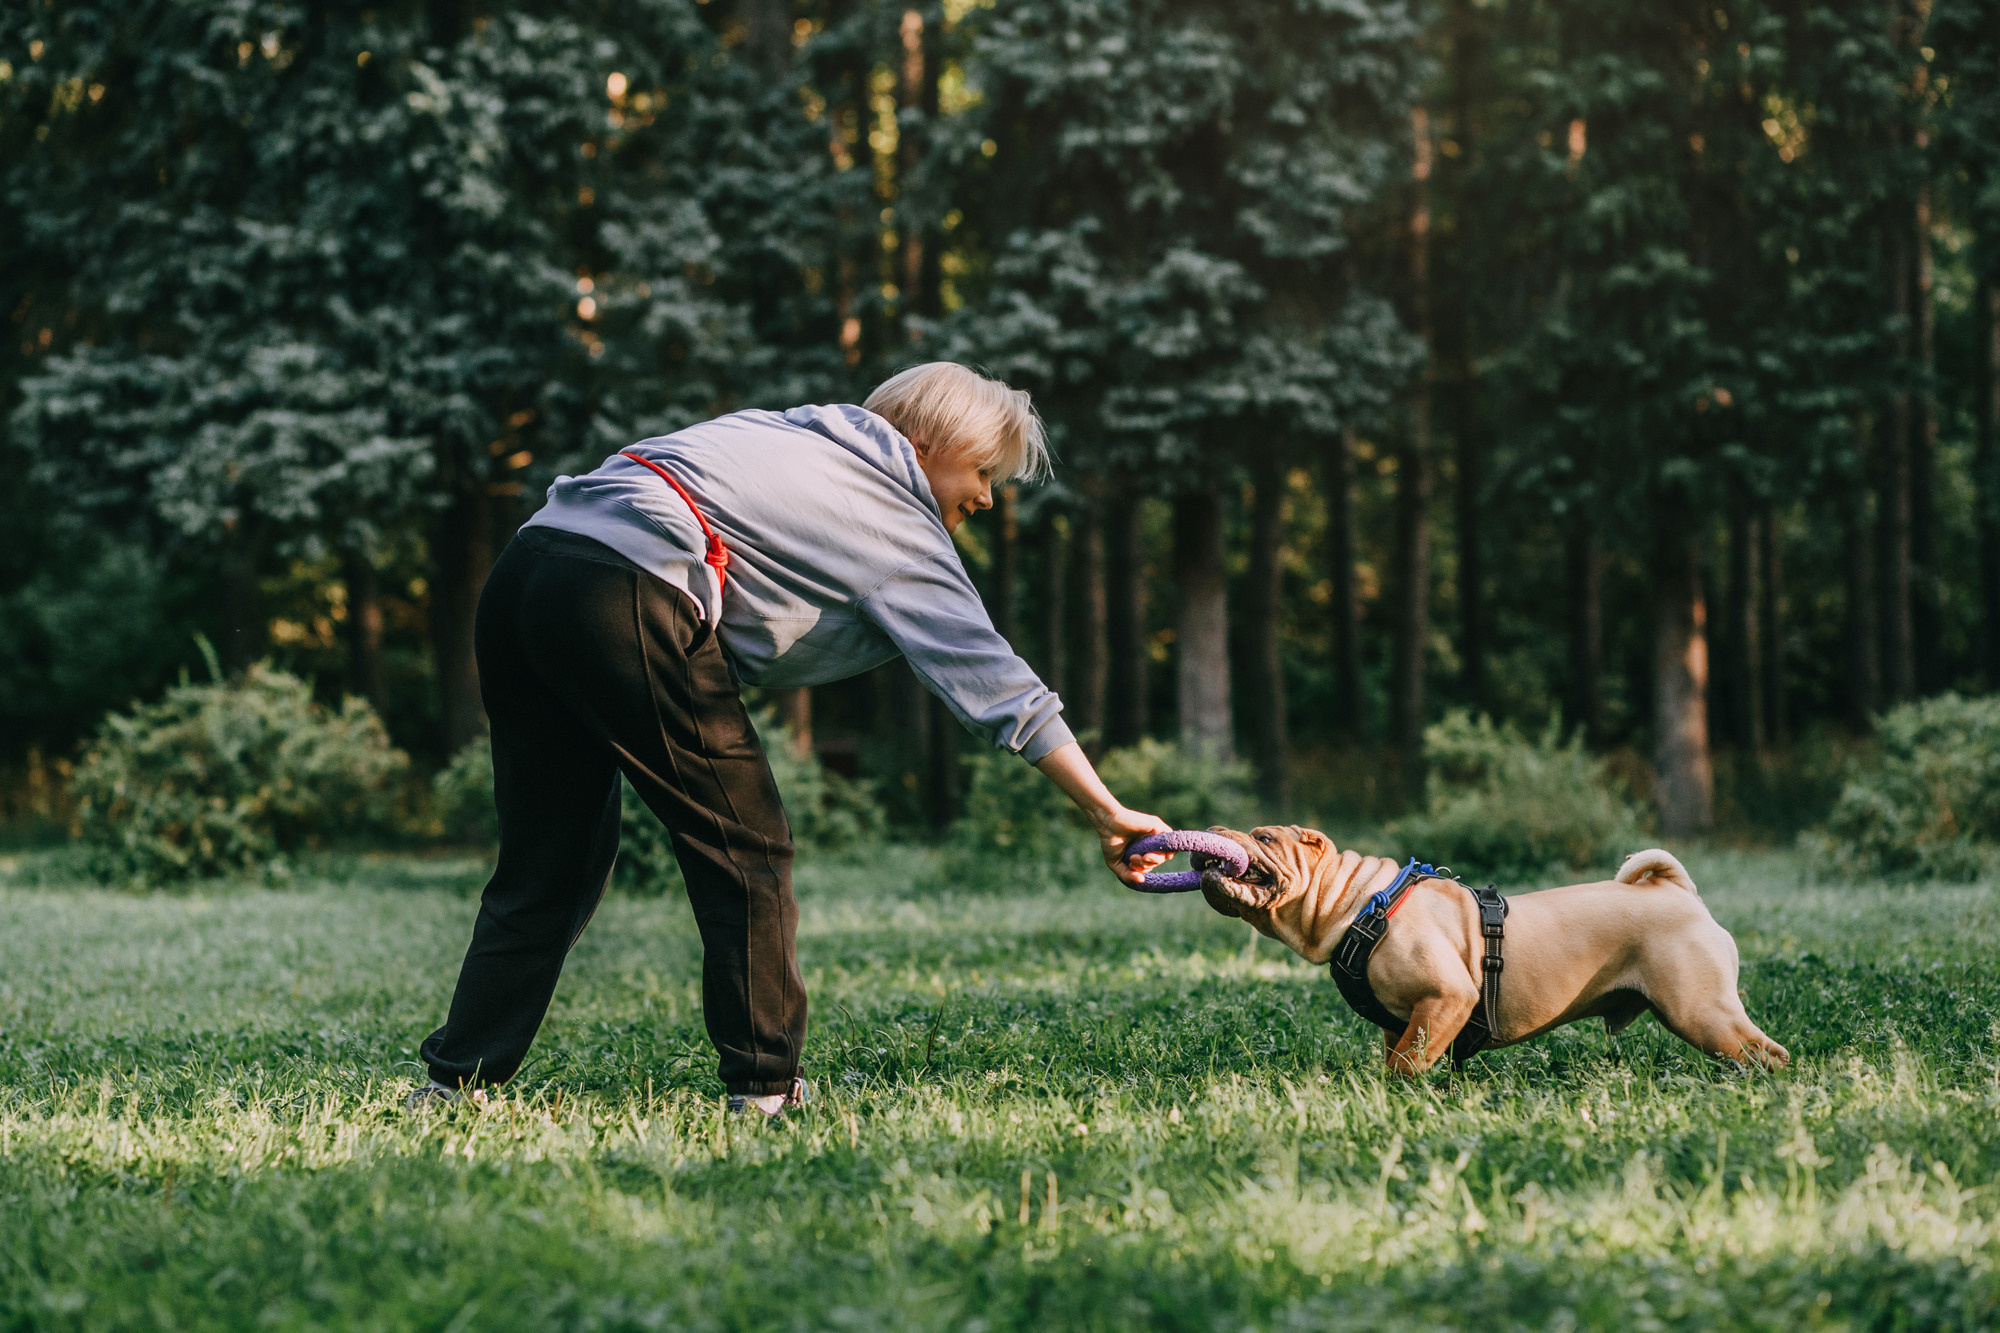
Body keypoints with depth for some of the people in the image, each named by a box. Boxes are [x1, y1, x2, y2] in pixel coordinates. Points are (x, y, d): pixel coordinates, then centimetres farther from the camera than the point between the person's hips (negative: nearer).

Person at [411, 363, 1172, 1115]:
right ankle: (764, 1084, 7)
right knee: (745, 849, 5)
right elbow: (999, 684, 5)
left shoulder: (787, 432, 29)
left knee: (551, 859, 14)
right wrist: (1106, 812, 6)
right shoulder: (900, 529, 8)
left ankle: (458, 1076, 12)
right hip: (624, 600, -8)